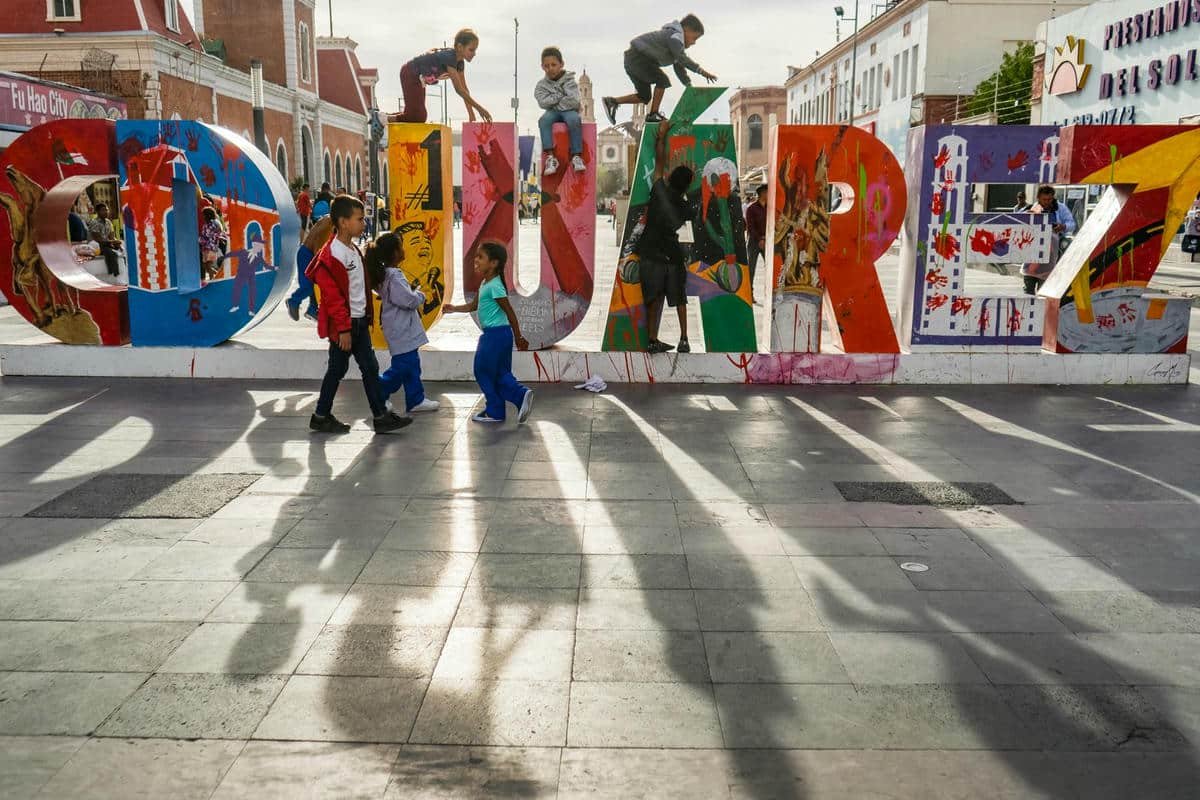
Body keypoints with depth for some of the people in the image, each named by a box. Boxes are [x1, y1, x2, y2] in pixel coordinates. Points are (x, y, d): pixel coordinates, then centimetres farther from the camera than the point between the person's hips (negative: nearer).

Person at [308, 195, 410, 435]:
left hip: (359, 321, 9)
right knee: (337, 369, 4)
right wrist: (343, 329, -21)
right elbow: (333, 297, -21)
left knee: (370, 368, 9)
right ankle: (321, 417, 18)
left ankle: (381, 416, 13)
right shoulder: (333, 255, -20)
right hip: (344, 324, -9)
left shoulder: (353, 250, 10)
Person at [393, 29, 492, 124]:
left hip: (418, 77, 10)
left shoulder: (460, 62, -2)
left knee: (420, 117, 12)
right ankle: (385, 118, -7)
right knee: (418, 117, -17)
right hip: (409, 73, -10)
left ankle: (388, 117, 21)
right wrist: (479, 108, -32)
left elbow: (464, 88, 2)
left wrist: (471, 114, -3)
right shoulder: (449, 56, -30)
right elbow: (459, 89, -33)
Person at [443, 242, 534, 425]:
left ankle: (494, 411, 10)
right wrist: (454, 309, 10)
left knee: (484, 372, 2)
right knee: (500, 374, 11)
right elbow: (474, 305, 22)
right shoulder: (485, 283, 12)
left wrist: (518, 338, -13)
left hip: (496, 334, -9)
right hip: (493, 334, 9)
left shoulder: (495, 286, -17)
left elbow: (509, 312, -16)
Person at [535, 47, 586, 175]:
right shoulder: (541, 85, 5)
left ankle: (576, 156, -33)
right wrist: (561, 95, -12)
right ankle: (550, 156, -36)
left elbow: (574, 102, -17)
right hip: (553, 112, 2)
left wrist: (553, 101, -10)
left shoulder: (569, 81, -2)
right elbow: (543, 102, -13)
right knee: (544, 120, -32)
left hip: (569, 111, -2)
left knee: (574, 119, -37)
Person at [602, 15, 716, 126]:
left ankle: (611, 102, 16)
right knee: (662, 80, -17)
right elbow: (682, 58, -30)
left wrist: (690, 86, 10)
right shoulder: (675, 36, -14)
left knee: (644, 97, 12)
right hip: (638, 57, -10)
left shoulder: (676, 42, 19)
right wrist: (701, 70, -33)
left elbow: (679, 66, 20)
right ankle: (653, 115, -11)